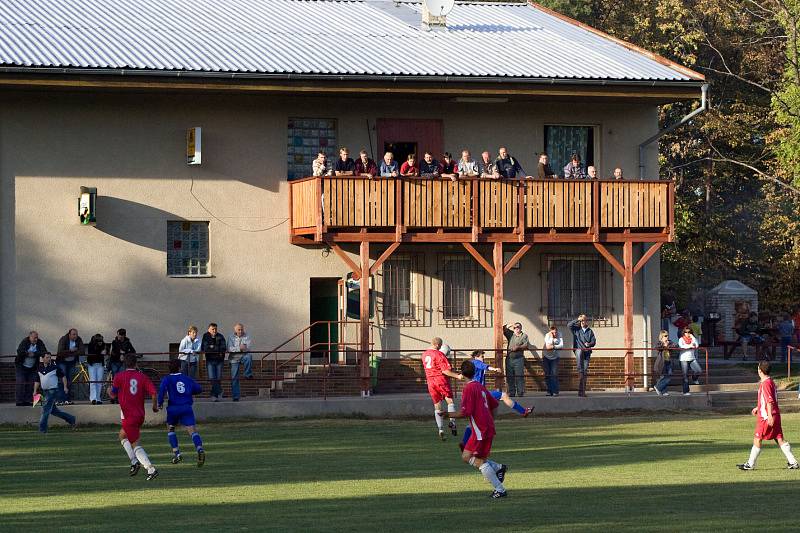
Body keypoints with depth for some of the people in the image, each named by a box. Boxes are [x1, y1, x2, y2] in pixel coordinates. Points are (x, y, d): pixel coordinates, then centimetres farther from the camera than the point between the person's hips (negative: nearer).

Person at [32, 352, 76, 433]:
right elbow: (37, 381, 17)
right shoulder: (39, 369, 9)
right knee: (53, 410, 13)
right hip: (45, 391, 7)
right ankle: (70, 419, 27)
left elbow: (63, 376, 1)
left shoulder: (55, 367, -5)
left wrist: (65, 386, -7)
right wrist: (35, 391, 8)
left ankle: (42, 428, -7)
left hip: (53, 391, -7)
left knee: (46, 409, -10)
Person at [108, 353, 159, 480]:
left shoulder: (119, 377, -6)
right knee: (122, 435, 27)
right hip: (140, 415, 6)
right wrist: (155, 406, 10)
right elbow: (153, 393, -8)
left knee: (135, 444, -3)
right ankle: (135, 461, 15)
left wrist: (109, 391, 26)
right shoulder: (142, 377, 2)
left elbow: (113, 395, 2)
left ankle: (151, 469, -16)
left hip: (128, 416, -6)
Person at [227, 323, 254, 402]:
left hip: (244, 356, -1)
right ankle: (235, 396, 4)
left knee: (248, 357, -38)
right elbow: (229, 349, -9)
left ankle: (248, 374, -22)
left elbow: (249, 348, -12)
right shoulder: (231, 338, 5)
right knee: (234, 378, -2)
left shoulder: (247, 337, 3)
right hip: (234, 359, 1)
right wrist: (239, 348, -22)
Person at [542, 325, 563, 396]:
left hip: (555, 357, 0)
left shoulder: (559, 335, -8)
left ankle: (555, 391, -10)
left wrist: (553, 346, -29)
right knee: (547, 374, 1)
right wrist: (551, 337, -24)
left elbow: (561, 345, -17)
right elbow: (548, 345, -24)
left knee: (554, 374, -10)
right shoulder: (547, 335, -11)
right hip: (546, 356, 0)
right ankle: (549, 391, 7)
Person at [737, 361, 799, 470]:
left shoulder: (765, 383, -14)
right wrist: (758, 408, 30)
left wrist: (770, 416, -24)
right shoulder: (770, 382, 15)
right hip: (776, 415, 9)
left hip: (766, 417, -9)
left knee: (757, 439, 0)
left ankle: (750, 464, 6)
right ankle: (792, 462, 1)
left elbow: (769, 401, -21)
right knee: (779, 439, 6)